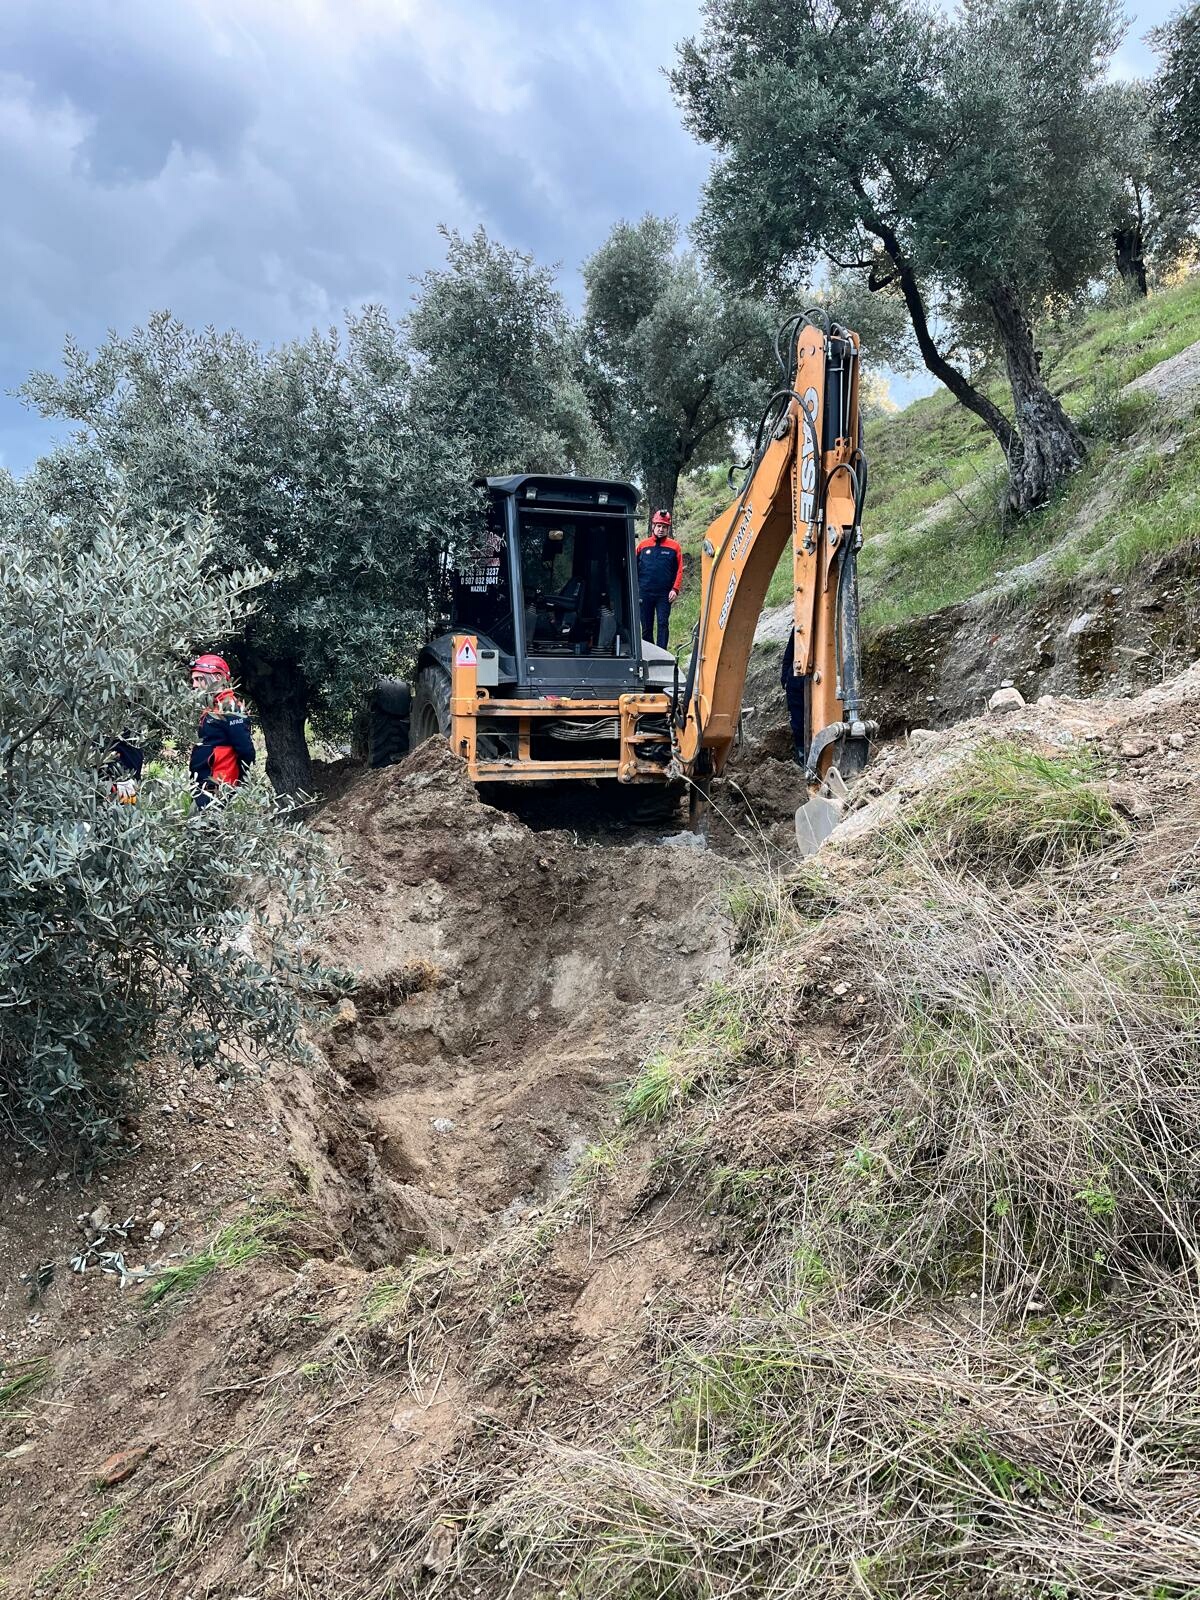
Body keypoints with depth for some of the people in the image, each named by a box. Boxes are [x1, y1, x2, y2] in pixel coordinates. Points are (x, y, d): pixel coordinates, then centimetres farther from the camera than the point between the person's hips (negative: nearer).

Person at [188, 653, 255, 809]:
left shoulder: (229, 710, -12)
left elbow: (246, 752, -16)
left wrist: (240, 788, -10)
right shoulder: (212, 709, 18)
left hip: (217, 793, -10)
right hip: (204, 791, 10)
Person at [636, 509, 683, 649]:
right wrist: (635, 588, 6)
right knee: (646, 626, 8)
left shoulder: (674, 546, 3)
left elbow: (679, 570, 1)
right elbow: (635, 568, 11)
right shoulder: (643, 545, 7)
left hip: (665, 594, -2)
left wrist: (675, 589, -8)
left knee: (663, 624, -9)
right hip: (644, 594, 2)